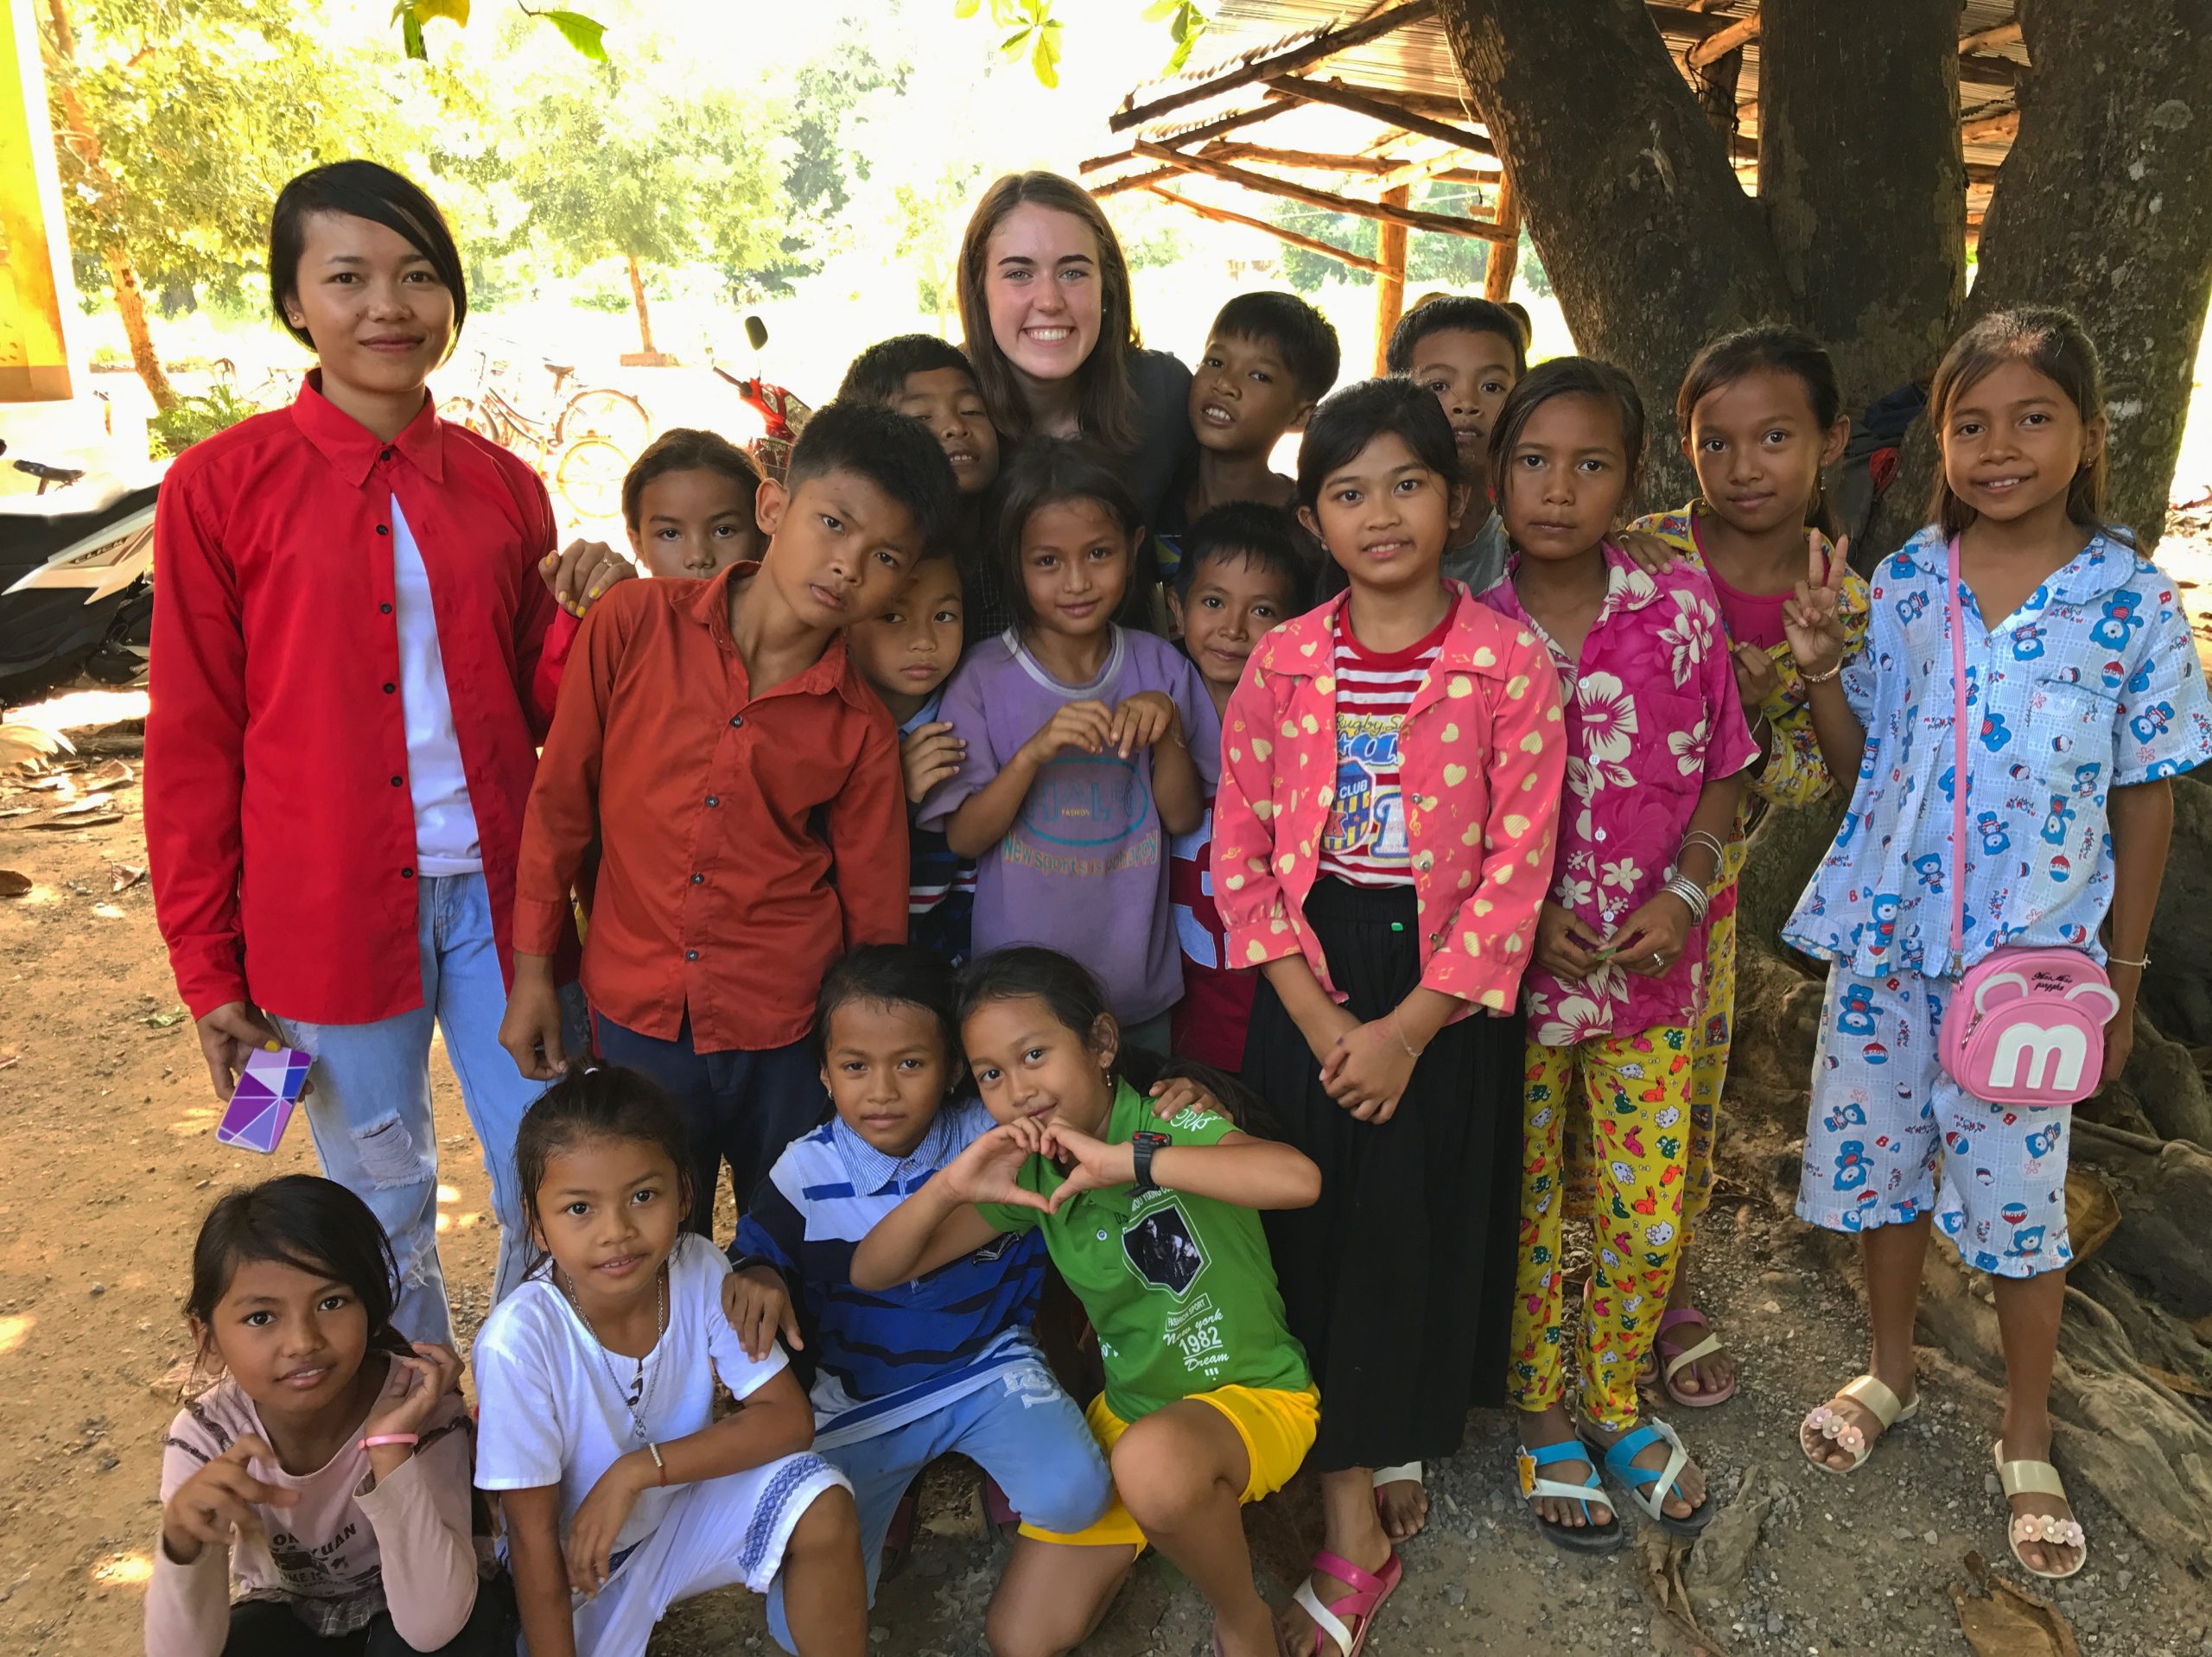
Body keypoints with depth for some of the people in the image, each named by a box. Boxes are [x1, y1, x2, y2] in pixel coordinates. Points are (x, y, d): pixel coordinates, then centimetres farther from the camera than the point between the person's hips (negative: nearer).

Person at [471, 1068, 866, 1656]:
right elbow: (533, 1538, -21)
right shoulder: (517, 1341, -30)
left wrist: (638, 1468, -28)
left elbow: (789, 1418, -19)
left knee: (822, 1506, -21)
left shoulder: (700, 1271, -21)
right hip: (577, 1560, -1)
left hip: (684, 1500, 1)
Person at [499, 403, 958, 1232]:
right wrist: (532, 968, 4)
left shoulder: (862, 732, -5)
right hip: (634, 1021, 0)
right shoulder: (636, 624, -7)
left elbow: (875, 918, 3)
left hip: (789, 1039, 0)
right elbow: (560, 799, 2)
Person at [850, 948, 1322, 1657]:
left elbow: (1298, 1179, -43)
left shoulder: (1172, 1125, -21)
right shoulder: (1036, 1173, -5)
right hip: (1129, 1409, 6)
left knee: (1153, 1459, -38)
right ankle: (1191, 1508, 20)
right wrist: (949, 1186, -24)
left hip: (1254, 1395, -5)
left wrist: (1128, 1160, -42)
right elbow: (872, 1272, -5)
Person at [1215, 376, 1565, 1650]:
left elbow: (1518, 866, -10)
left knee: (1424, 1231, 6)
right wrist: (1322, 1021, -10)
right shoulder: (1282, 664, -1)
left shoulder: (1511, 663, -8)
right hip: (1309, 985, 2)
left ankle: (1394, 1441, 33)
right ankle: (1357, 1520, 22)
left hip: (1447, 984, -2)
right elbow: (1240, 852, -1)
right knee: (1320, 1233, 7)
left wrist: (1407, 1030, -13)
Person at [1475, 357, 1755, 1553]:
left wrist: (1680, 893, -10)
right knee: (1528, 1209, 13)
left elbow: (1722, 775, 4)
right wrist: (1518, 918, -14)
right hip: (1509, 972, -1)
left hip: (1653, 971, 2)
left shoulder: (1681, 612, -4)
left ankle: (1615, 1402, 37)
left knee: (1649, 1216, 11)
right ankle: (1542, 1418, 35)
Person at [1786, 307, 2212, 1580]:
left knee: (2019, 1197, 8)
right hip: (1887, 935, 3)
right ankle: (1892, 1370, 39)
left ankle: (2028, 1442, 30)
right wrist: (1821, 666, -13)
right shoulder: (1903, 583, -1)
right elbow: (1860, 755, 6)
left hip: (2030, 954, -2)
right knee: (1881, 1156, 15)